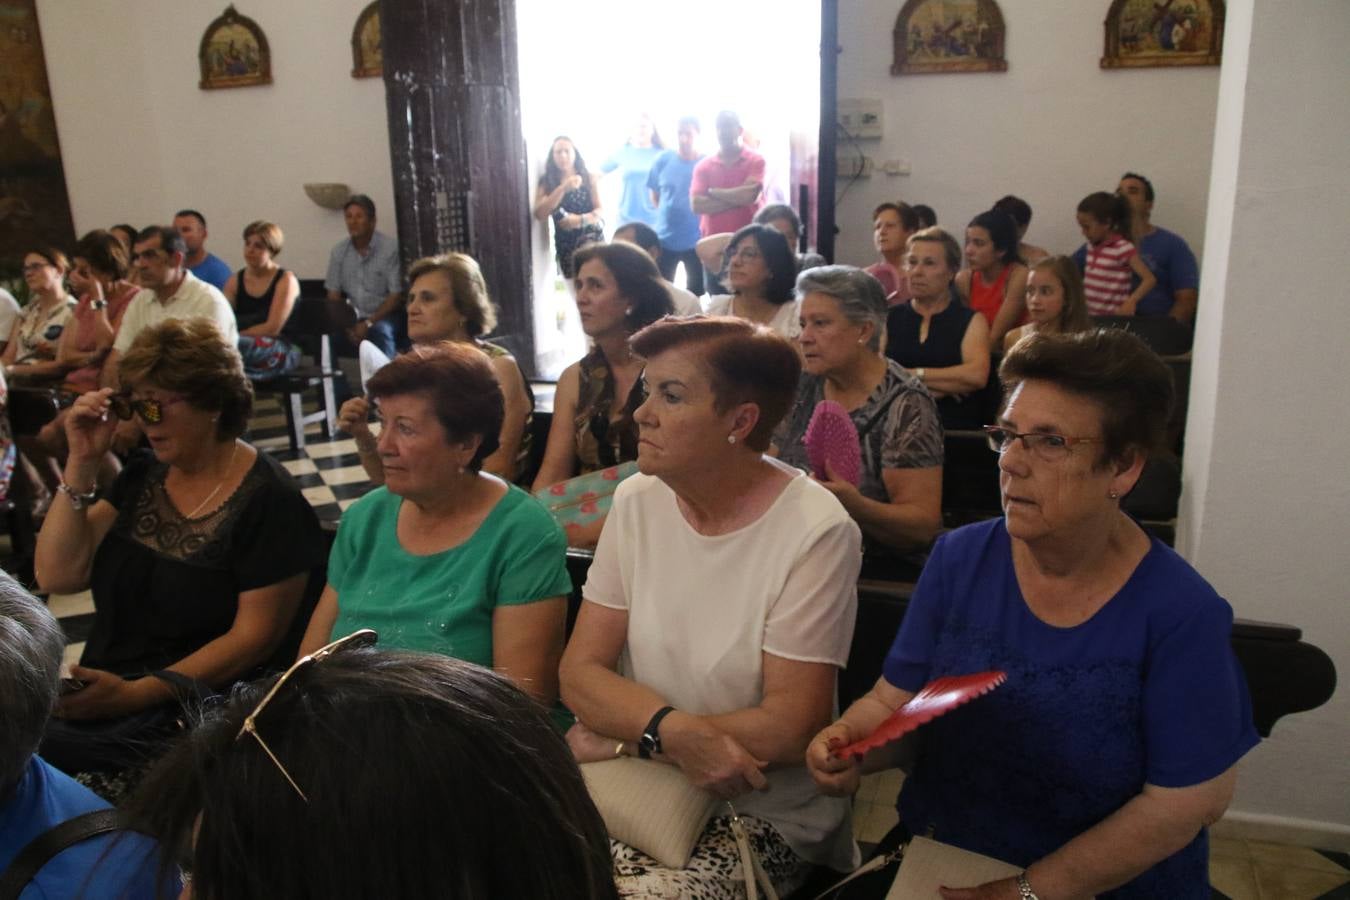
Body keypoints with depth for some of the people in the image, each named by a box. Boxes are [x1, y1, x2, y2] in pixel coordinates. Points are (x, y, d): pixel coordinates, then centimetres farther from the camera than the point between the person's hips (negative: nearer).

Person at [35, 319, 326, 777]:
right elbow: (57, 576, 3)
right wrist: (81, 464, -4)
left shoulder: (268, 502, -12)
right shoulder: (143, 475, 10)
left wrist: (137, 694, -20)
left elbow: (256, 636, -14)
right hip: (98, 688, 6)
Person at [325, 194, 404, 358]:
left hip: (384, 315, -4)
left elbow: (396, 296, -10)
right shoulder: (339, 251, 5)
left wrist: (368, 323, -17)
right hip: (352, 317, 4)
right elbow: (334, 294, 7)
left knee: (379, 331, -36)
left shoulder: (390, 248, -10)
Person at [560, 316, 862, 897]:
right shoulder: (637, 500, -2)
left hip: (766, 816, -3)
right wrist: (674, 731, -23)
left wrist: (622, 737, -14)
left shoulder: (815, 533, -17)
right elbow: (579, 672, -4)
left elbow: (790, 728, -18)